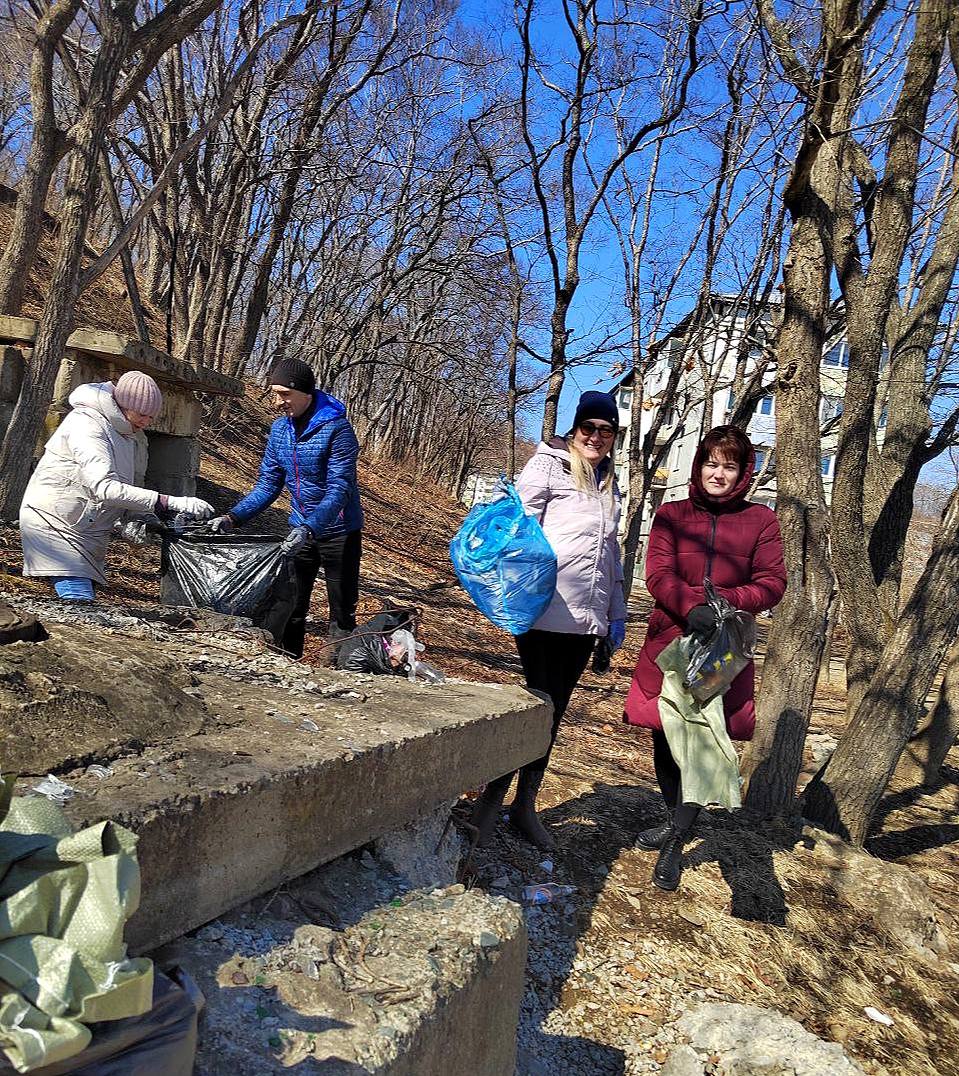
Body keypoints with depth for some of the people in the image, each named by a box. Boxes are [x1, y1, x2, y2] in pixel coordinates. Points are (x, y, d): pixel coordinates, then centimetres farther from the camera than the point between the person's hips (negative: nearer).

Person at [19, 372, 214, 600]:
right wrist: (172, 503, -38)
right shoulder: (87, 424, -18)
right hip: (55, 523, -8)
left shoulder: (128, 434, 10)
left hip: (90, 534, 8)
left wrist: (130, 520, -10)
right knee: (79, 601, -18)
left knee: (85, 603, 3)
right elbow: (104, 487, -32)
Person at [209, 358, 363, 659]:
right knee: (290, 606, 12)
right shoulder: (279, 428, 1)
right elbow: (268, 484, 4)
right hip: (300, 529, 6)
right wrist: (233, 517, -9)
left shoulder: (336, 428, -20)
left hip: (338, 531, -6)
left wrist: (309, 529, -39)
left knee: (342, 612, 3)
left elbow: (339, 489, -26)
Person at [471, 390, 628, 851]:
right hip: (546, 610, -6)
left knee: (554, 710, 10)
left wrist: (617, 612, 22)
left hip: (585, 617, 6)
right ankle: (491, 798, 7)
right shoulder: (548, 464, 0)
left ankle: (525, 804, 21)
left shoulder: (609, 483, 20)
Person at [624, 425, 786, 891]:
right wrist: (693, 606, -25)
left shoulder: (760, 521, 5)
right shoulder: (671, 515, 5)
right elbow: (658, 574, -6)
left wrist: (723, 601, -18)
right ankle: (675, 818, 35)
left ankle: (675, 843, 8)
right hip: (669, 640, 1)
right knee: (664, 738, 10)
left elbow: (772, 585, -1)